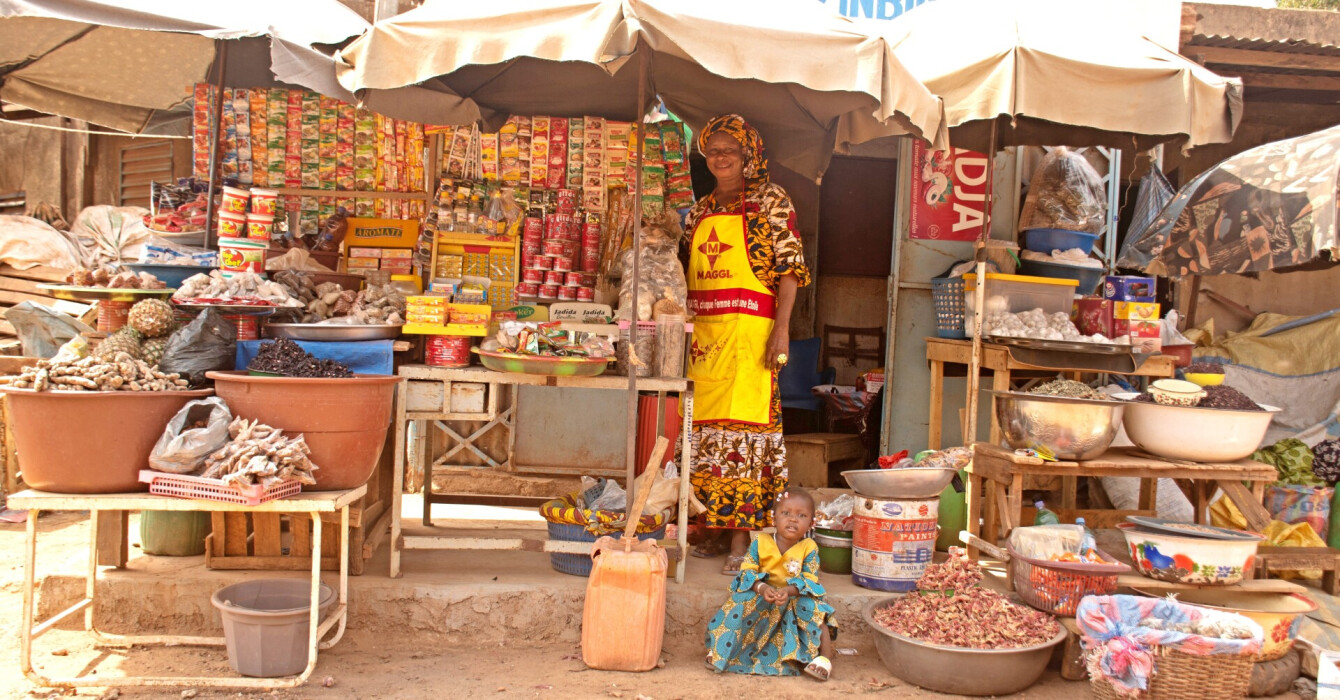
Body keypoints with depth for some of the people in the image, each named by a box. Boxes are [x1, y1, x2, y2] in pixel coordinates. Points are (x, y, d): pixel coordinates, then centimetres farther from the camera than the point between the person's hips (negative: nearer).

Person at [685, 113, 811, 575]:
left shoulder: (770, 200, 2)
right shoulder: (701, 210, 19)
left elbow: (790, 266, -4)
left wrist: (782, 327, -14)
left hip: (749, 328, -6)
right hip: (702, 331, 6)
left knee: (743, 425, -9)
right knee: (704, 430, 5)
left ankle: (742, 536, -5)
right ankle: (714, 531, 13)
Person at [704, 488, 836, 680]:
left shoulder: (809, 548, -7)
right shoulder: (760, 543, -6)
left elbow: (809, 580, -15)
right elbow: (747, 571, -12)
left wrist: (789, 590, -36)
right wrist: (762, 588, -33)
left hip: (798, 598, 0)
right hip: (760, 598, 1)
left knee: (814, 610, -27)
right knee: (740, 605, -23)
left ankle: (824, 657, -21)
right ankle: (720, 649, -11)